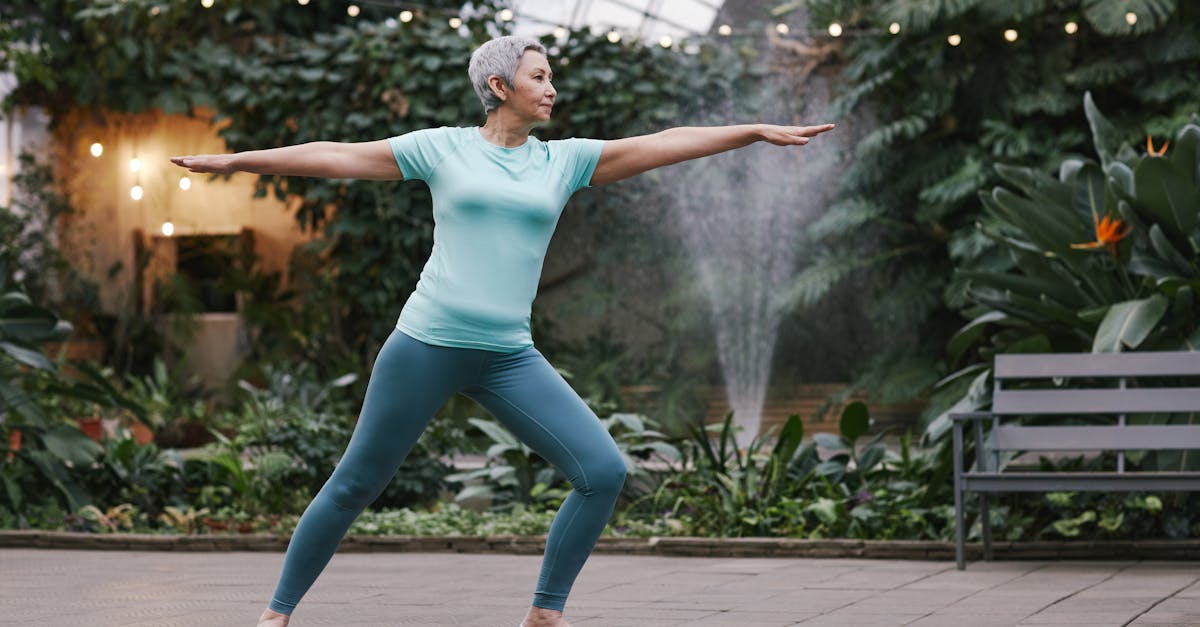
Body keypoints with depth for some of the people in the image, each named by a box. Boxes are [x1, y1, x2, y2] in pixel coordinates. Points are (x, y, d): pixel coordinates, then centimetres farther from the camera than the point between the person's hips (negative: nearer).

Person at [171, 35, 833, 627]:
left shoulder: (564, 159, 10)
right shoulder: (443, 147, 3)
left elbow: (663, 143, 7)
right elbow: (336, 155, 5)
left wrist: (759, 131, 3)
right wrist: (234, 160, 4)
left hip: (509, 358, 3)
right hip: (426, 344, -3)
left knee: (604, 471, -9)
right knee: (354, 485, 4)